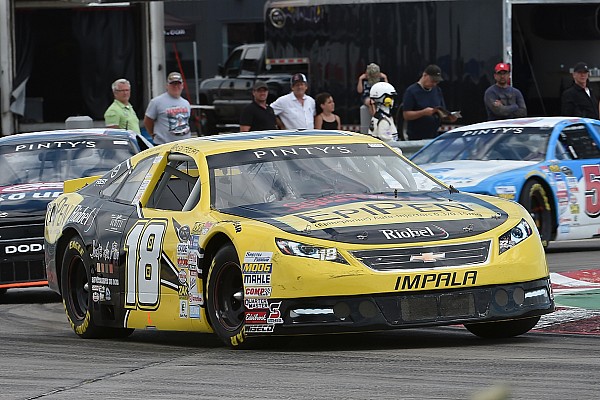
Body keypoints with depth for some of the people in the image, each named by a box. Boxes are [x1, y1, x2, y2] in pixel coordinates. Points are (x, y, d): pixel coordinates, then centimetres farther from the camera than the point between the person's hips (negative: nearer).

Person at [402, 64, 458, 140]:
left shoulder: (437, 91, 12)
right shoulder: (411, 91, -6)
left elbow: (442, 113, 17)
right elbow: (406, 115, -11)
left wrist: (449, 118, -6)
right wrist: (423, 112, -24)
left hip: (434, 137, 5)